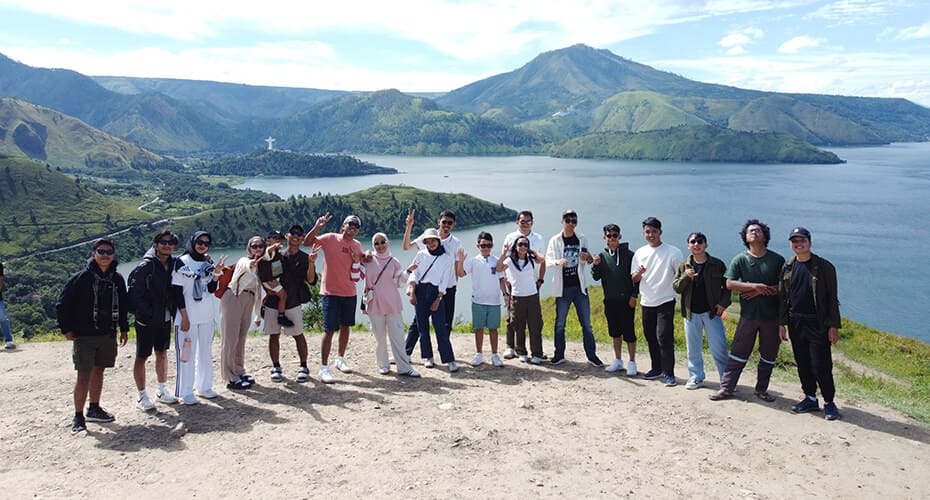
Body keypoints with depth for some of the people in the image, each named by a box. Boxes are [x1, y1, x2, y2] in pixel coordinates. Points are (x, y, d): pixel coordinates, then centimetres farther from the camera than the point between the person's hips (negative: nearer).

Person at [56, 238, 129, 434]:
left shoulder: (117, 279, 6)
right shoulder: (81, 278, -9)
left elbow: (123, 305, 17)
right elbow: (62, 304, -5)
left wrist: (124, 328, 15)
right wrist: (66, 329, -6)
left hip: (108, 335, 5)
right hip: (84, 336, -5)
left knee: (98, 372, 15)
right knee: (84, 376, -5)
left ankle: (94, 409, 29)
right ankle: (78, 417, 3)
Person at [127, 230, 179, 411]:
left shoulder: (174, 265, 3)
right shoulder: (145, 267, -14)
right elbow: (134, 294, -15)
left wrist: (173, 310, -1)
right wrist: (150, 313, -15)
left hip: (165, 319, 6)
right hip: (146, 321, -6)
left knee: (162, 354, 16)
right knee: (142, 357, 3)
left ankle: (162, 390, 30)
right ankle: (142, 396, 13)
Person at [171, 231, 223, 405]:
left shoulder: (208, 263, 10)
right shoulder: (182, 262, -6)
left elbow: (211, 290, 8)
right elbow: (177, 291, -9)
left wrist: (216, 273, -9)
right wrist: (184, 317, -13)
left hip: (206, 316, 6)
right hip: (188, 316, -5)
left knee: (206, 352, 11)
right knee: (187, 353, -2)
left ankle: (204, 386, 21)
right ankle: (186, 392, 5)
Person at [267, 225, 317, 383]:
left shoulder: (305, 258, 2)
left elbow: (311, 281, -11)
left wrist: (311, 264, -24)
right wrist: (266, 296, 12)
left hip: (292, 303, -3)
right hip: (273, 302, 3)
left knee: (298, 335, -3)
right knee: (274, 335, 7)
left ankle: (303, 368, 7)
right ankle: (276, 367, 18)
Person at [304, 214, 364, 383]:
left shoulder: (357, 245, 7)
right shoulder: (330, 238, -7)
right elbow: (306, 242, -15)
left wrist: (357, 259, -5)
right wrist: (317, 227, -29)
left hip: (350, 293, 5)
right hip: (331, 292, -5)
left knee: (345, 326, 16)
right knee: (329, 329, -8)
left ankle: (341, 359, 32)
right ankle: (324, 368, -4)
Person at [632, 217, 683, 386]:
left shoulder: (672, 252, -6)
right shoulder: (639, 253, 7)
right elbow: (634, 279, 10)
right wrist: (639, 273, -11)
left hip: (665, 302, -5)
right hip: (646, 302, 5)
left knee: (664, 337, -10)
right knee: (650, 337, 13)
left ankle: (669, 373, -1)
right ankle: (657, 368, 27)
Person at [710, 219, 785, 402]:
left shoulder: (777, 260, 0)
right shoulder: (740, 259, -1)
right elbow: (730, 283, -9)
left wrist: (761, 291, -14)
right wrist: (755, 286, -19)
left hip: (771, 314, 1)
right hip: (748, 314, -1)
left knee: (769, 354, 10)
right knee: (738, 352, 2)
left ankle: (761, 389, 24)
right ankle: (726, 387, 8)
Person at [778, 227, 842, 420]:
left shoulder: (824, 266, -4)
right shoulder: (787, 267, 8)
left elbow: (832, 298, -4)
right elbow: (782, 298, 12)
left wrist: (834, 326, -8)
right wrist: (781, 323, 7)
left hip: (817, 324, -4)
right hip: (795, 323, 4)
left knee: (821, 366, -4)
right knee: (802, 365, 11)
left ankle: (829, 402, 10)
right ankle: (810, 399, 24)